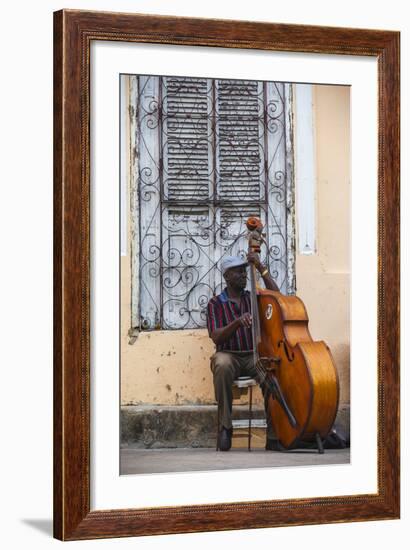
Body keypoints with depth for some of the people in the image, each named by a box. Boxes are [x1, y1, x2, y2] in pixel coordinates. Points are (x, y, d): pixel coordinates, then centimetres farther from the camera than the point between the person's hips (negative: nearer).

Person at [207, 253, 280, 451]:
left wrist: (261, 269, -5)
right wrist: (237, 323, -24)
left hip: (254, 355, 2)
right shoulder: (216, 303, 6)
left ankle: (273, 430, -26)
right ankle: (226, 426, -28)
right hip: (229, 354, -2)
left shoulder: (253, 298, 15)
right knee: (222, 365, -39)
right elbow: (216, 338, -6)